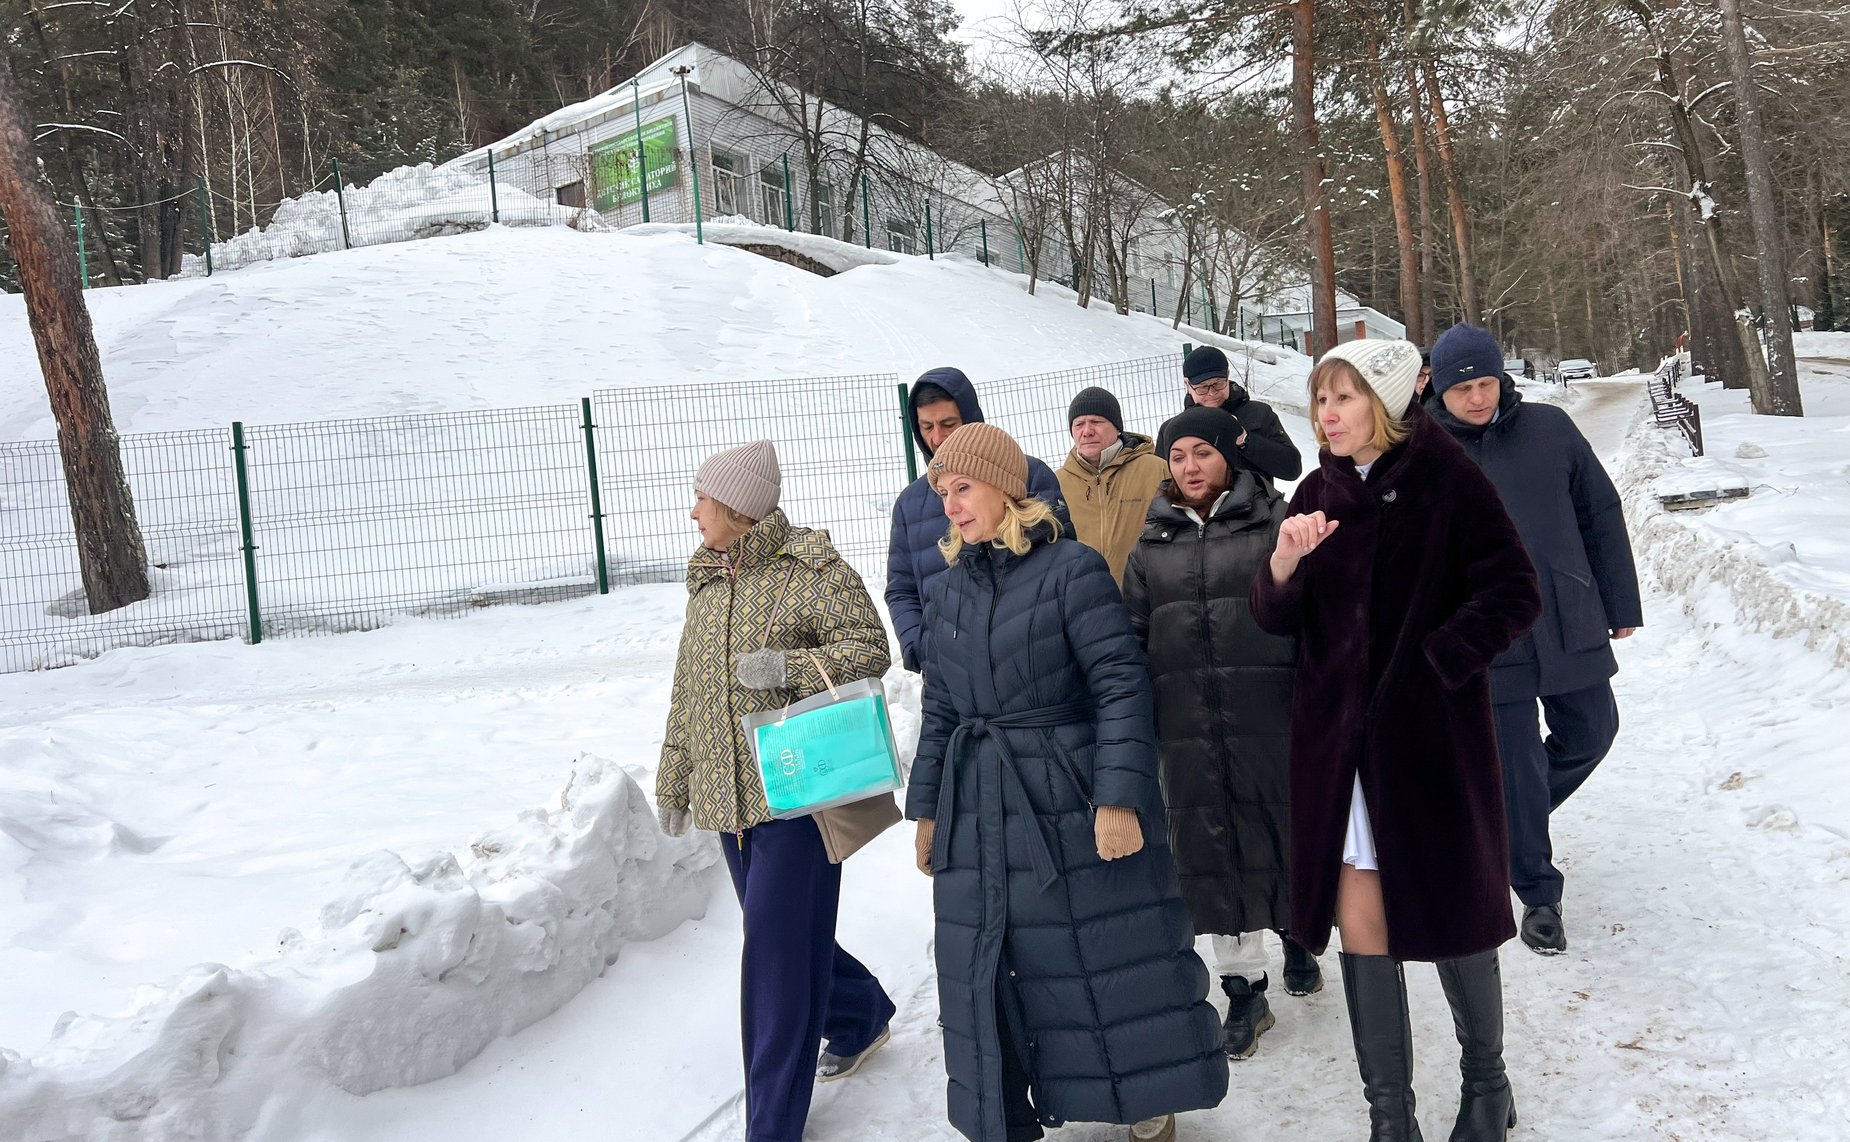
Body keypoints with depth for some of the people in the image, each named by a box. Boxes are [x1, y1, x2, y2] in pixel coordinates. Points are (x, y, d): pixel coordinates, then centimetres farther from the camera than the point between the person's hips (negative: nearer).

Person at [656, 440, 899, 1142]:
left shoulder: (811, 569, -8)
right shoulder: (706, 583, 14)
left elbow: (870, 647, -11)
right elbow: (689, 689, 19)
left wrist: (791, 668, -25)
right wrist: (674, 779, 21)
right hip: (729, 796, 7)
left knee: (777, 954, -5)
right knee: (780, 938, 16)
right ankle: (861, 1017, 43)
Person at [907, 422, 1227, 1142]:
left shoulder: (1072, 569, -8)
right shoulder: (948, 592, 10)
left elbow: (1122, 686, -12)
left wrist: (1119, 796, -18)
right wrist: (926, 807, 15)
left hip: (1073, 804, -5)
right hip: (978, 816, 5)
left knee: (1114, 965, 5)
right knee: (984, 977, 10)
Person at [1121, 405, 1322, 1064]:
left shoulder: (1274, 523, 0)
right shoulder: (1152, 543, 10)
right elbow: (1134, 635, 13)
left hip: (1270, 714, -3)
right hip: (1187, 726, 3)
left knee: (1286, 826, 10)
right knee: (1211, 848, 5)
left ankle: (1297, 936, 38)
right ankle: (1243, 989, 17)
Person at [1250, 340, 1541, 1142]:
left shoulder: (1446, 479, -6)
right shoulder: (1319, 493, 8)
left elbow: (1513, 594, -8)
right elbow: (1276, 618, 3)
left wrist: (1438, 662, -15)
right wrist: (1283, 564, -16)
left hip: (1432, 737, -4)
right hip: (1340, 739, 4)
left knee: (1451, 917, 10)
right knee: (1360, 924, 4)